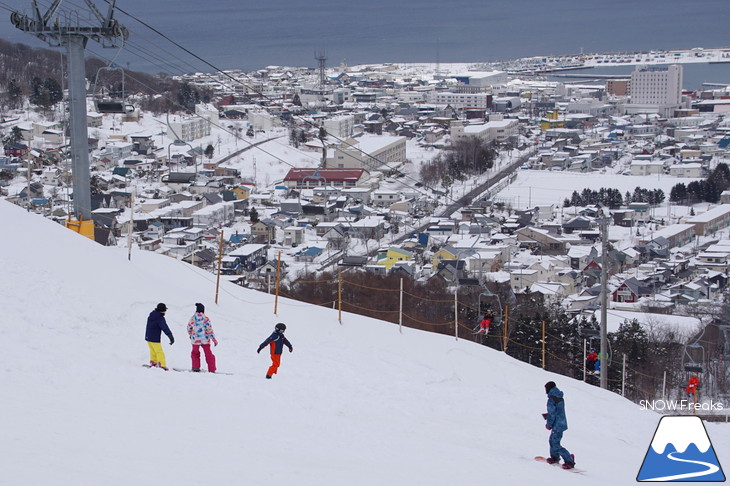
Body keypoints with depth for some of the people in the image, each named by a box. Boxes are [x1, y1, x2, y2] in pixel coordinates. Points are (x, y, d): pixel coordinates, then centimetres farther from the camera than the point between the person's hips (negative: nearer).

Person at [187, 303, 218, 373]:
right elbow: (209, 330, -12)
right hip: (205, 340, -1)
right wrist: (214, 339, -7)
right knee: (208, 354, 13)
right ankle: (212, 369, 12)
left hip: (195, 340, 1)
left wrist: (190, 335, 26)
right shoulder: (206, 318, -11)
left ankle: (195, 367, 17)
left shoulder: (192, 318, -5)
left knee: (195, 353, 23)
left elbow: (189, 329, 6)